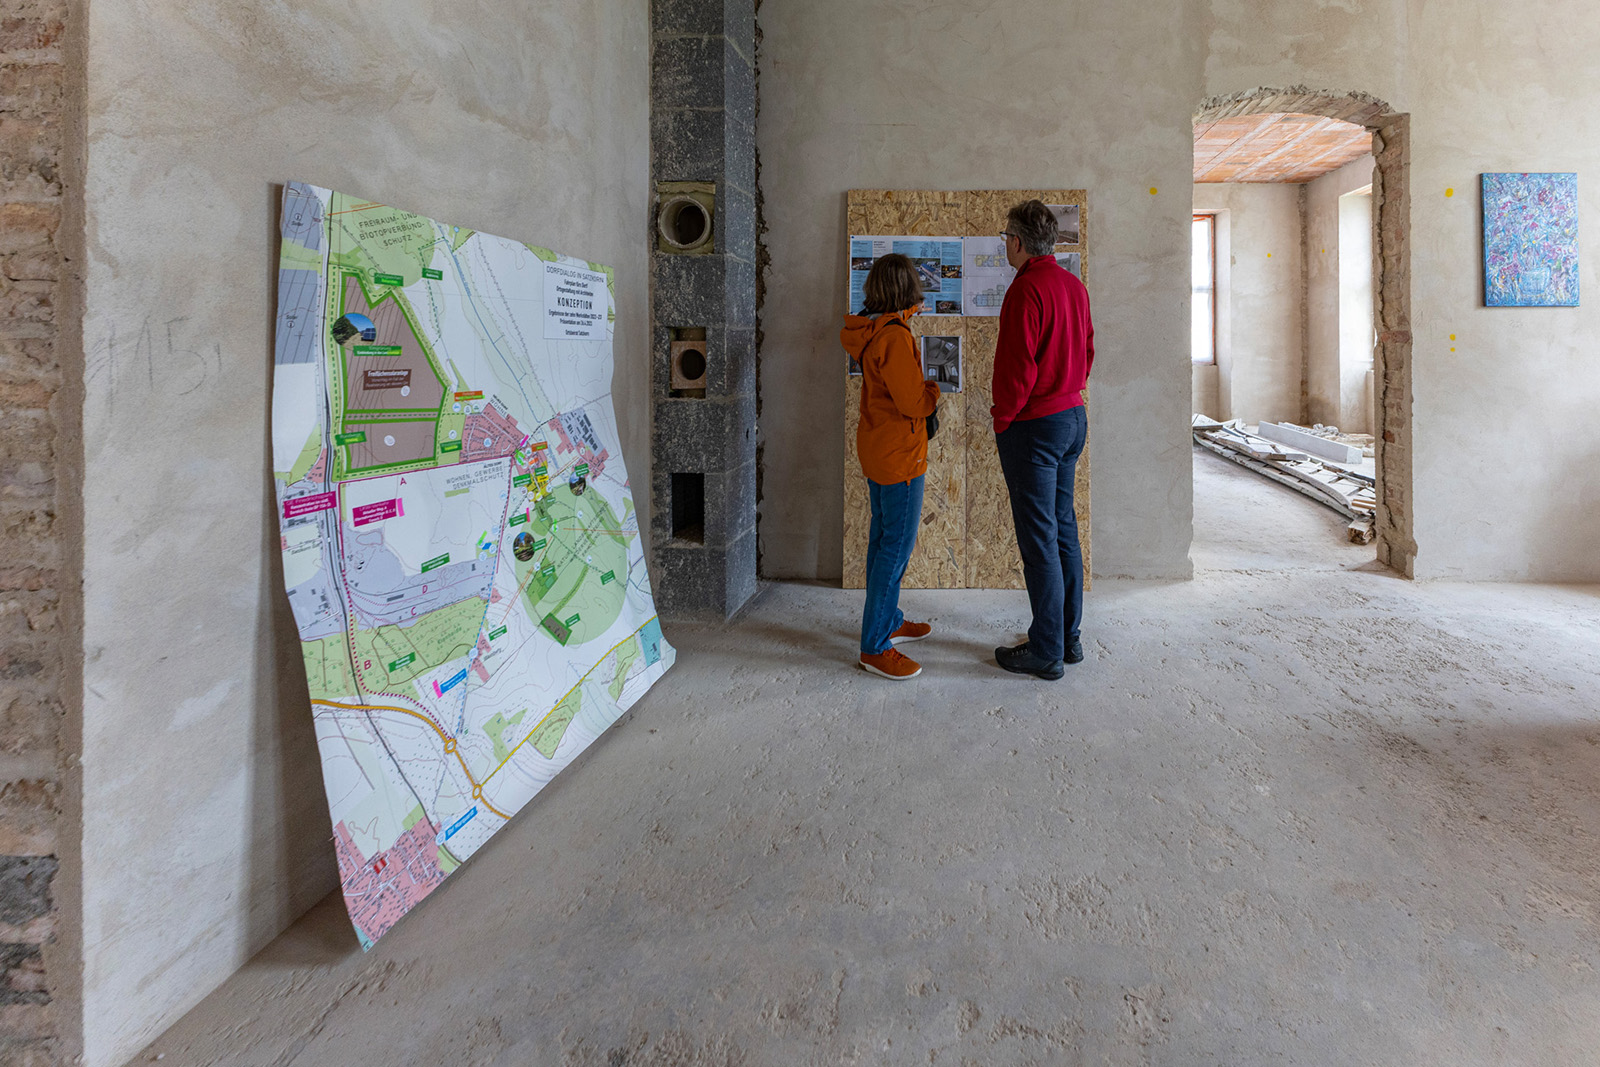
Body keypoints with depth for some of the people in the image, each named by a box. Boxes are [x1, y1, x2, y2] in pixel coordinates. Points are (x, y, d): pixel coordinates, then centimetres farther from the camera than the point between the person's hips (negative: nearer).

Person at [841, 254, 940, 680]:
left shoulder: (871, 331, 7)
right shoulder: (895, 338, -22)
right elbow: (914, 403, -24)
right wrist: (934, 389, -1)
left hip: (875, 449, 10)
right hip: (899, 455, -10)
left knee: (884, 537, 18)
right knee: (897, 545, -5)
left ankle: (888, 620, 33)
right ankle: (875, 645, 1)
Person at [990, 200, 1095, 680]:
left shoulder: (1027, 289, -17)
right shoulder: (1074, 285, 10)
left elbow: (1018, 367, -21)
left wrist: (1002, 419, -9)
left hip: (1033, 425, -9)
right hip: (1073, 416, 9)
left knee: (1039, 539, -2)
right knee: (1064, 529, 15)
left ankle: (1046, 651, 6)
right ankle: (1069, 637, 25)